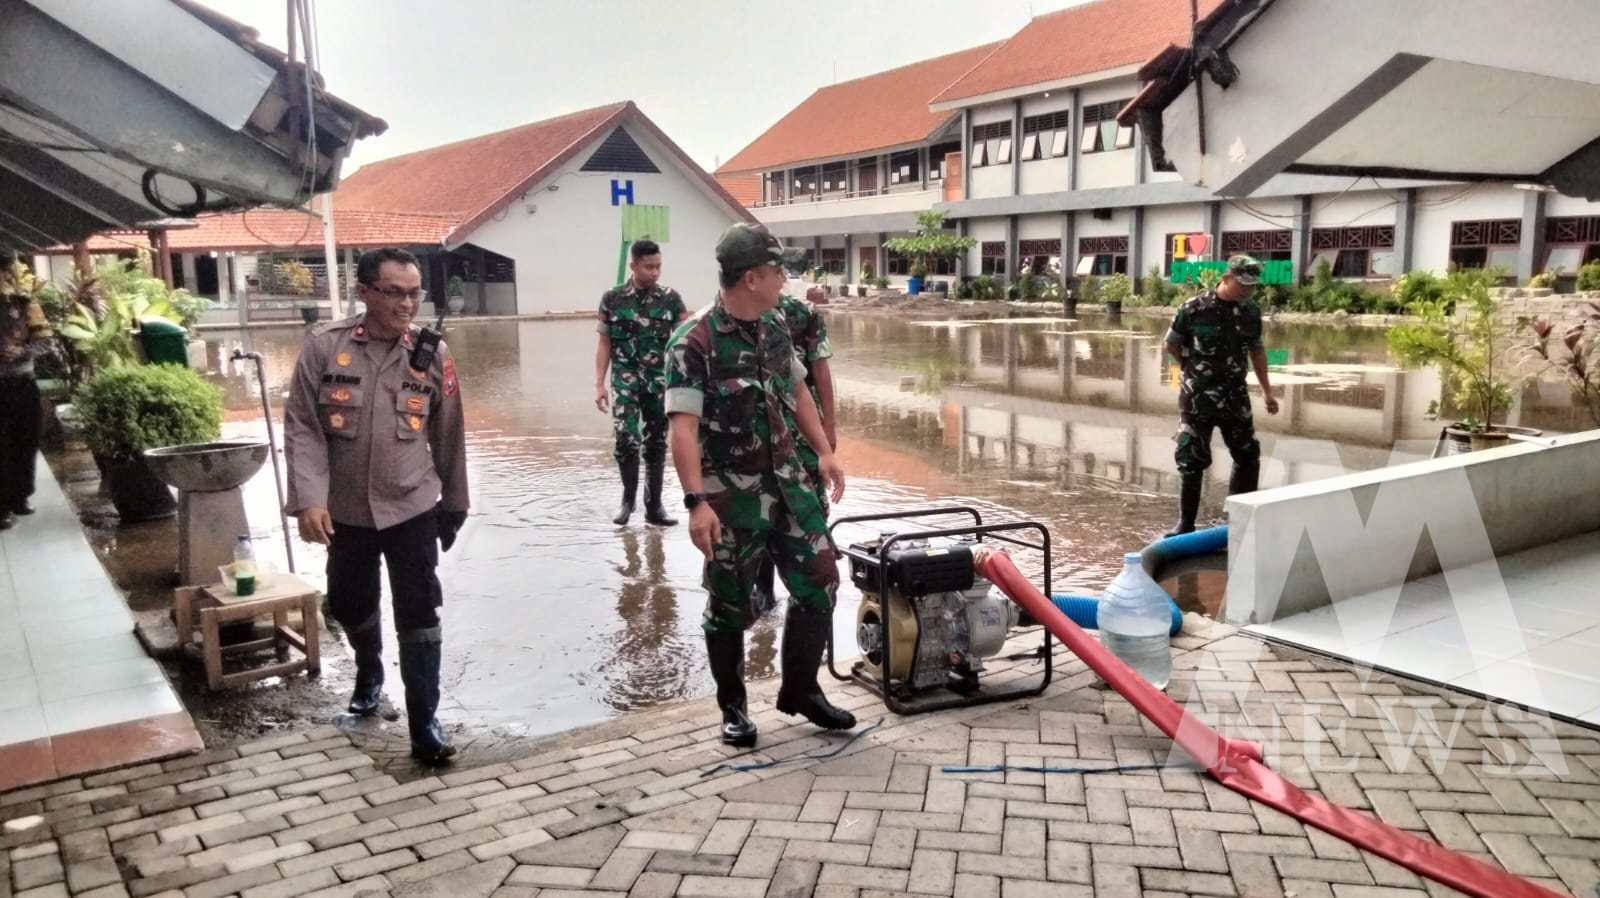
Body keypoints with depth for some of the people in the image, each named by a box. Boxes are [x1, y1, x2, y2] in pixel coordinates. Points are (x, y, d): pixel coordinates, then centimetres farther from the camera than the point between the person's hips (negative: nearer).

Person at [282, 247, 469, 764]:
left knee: (419, 617, -3)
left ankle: (424, 725, 5)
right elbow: (302, 427, -9)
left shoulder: (432, 354, -4)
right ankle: (369, 672, 50)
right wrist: (309, 497, -19)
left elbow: (447, 436, 4)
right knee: (349, 605, 19)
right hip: (346, 510, 1)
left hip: (413, 507, -1)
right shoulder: (324, 346, -8)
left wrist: (454, 504, 9)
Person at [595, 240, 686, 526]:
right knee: (627, 439, -13)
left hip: (660, 380, 1)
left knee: (656, 444, 7)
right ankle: (628, 499, 9)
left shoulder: (671, 298, 0)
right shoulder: (612, 298, 0)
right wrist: (599, 384, -2)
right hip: (625, 379, -1)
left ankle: (653, 505, 18)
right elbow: (604, 344, 4)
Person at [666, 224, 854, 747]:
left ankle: (800, 690, 26)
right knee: (731, 605, 6)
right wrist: (696, 502, -30)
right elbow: (683, 427, -23)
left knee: (819, 583, 8)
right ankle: (733, 708, 26)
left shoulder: (775, 327, 6)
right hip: (730, 496, -7)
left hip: (788, 484, 7)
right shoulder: (694, 342, -17)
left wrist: (825, 452, 14)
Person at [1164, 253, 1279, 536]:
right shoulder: (1194, 308, -12)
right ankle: (1186, 523, 9)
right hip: (1198, 399, -5)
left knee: (1248, 457, 11)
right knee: (1192, 462, -2)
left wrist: (1267, 391, 14)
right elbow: (1171, 346, 0)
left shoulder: (1251, 311, 2)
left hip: (1235, 397, 5)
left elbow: (1256, 351, 14)